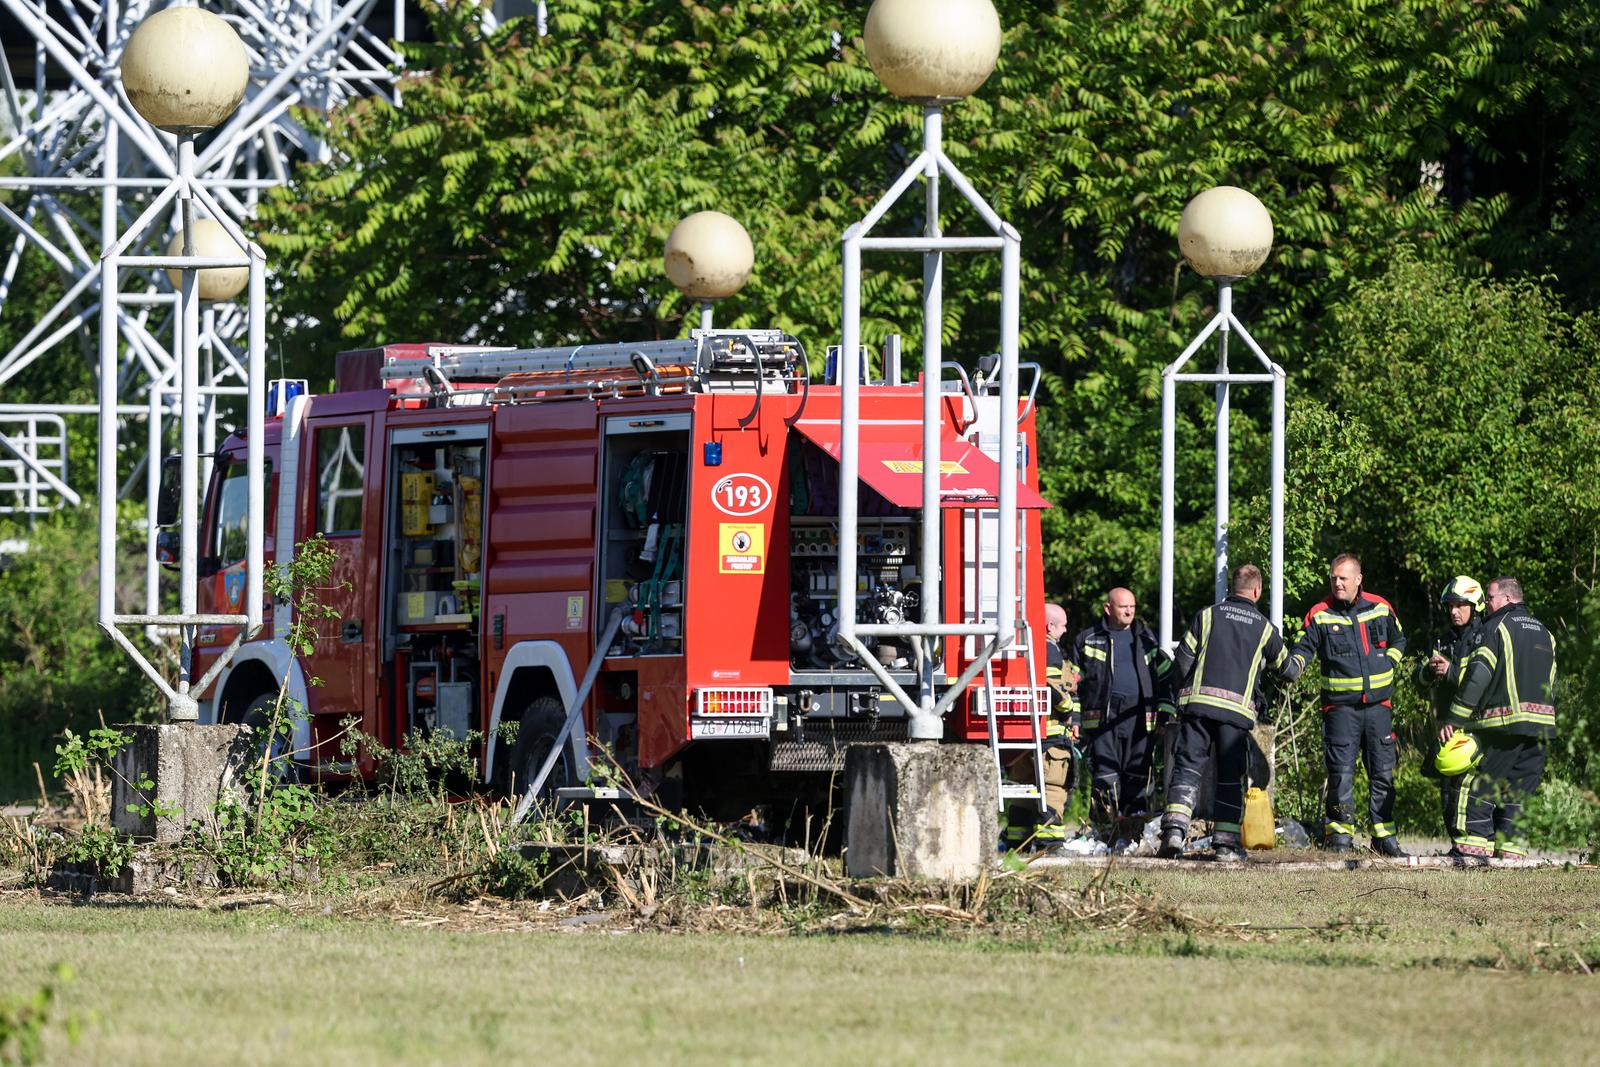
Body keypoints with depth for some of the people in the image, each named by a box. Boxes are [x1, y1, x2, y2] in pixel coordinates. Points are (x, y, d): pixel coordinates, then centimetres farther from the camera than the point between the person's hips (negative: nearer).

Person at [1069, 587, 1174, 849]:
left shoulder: (1146, 639, 16)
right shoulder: (1088, 640, 10)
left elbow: (1165, 677, 20)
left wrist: (1167, 714, 11)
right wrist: (1074, 719, 3)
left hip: (1139, 718, 2)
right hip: (1102, 717, -2)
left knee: (1138, 775, -3)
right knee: (1105, 775, -9)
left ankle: (1131, 833, 2)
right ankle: (1107, 830, -7)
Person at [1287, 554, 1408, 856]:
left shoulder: (1380, 608, 6)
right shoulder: (1320, 615, -2)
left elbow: (1398, 640, 21)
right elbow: (1304, 648, -5)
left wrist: (1388, 663, 5)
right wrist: (1292, 667, -25)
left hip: (1378, 703, 3)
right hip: (1340, 705, -3)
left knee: (1383, 771, 7)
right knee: (1341, 771, -8)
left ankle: (1384, 834, 15)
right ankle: (1340, 831, -1)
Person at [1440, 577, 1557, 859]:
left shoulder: (1497, 627, -3)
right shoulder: (1544, 633, 20)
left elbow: (1477, 676, -11)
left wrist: (1455, 719, -10)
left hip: (1503, 722, -6)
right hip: (1542, 725, 6)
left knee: (1476, 785, -2)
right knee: (1517, 791, 10)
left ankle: (1471, 846, -10)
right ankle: (1510, 849, 4)